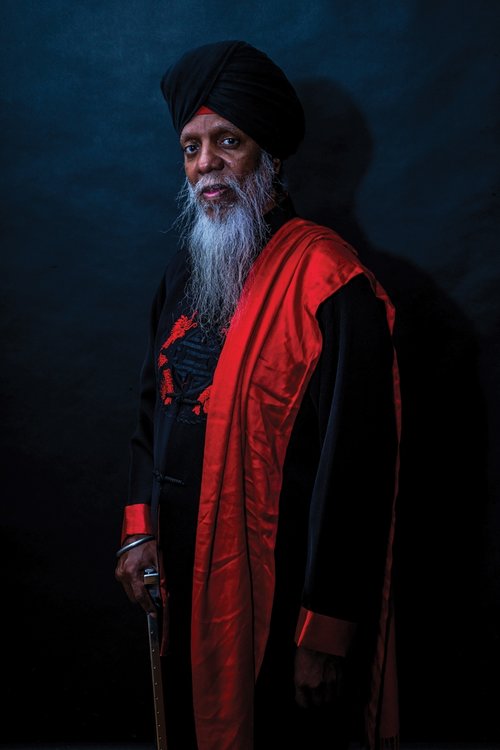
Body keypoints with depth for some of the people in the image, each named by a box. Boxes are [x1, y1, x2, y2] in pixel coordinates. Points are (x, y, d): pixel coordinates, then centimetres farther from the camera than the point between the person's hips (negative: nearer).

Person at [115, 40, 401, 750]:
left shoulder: (329, 285, -19)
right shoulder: (185, 268, 5)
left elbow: (355, 470, -21)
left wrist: (326, 633, -17)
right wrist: (141, 528, 5)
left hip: (280, 585, -7)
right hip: (186, 571, 7)